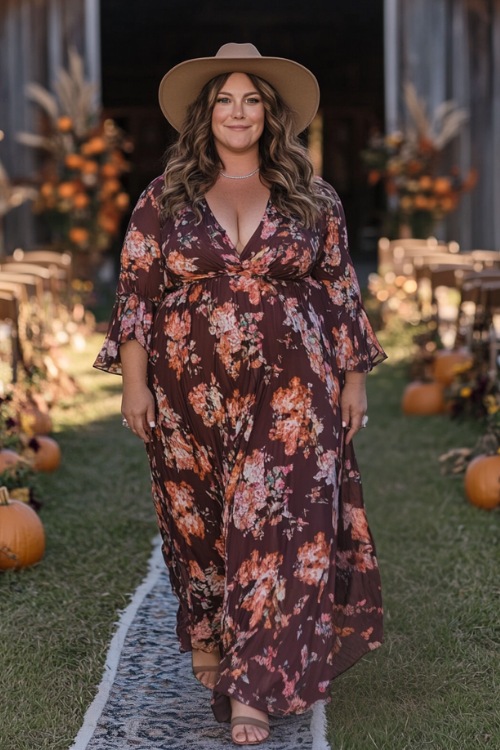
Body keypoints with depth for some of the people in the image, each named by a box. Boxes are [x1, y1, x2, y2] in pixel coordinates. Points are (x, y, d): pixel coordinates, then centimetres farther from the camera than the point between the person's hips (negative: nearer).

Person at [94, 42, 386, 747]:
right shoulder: (165, 199, 5)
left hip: (290, 397, -1)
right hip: (190, 397, 1)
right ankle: (208, 647, 32)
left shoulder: (312, 199, 7)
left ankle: (252, 690, -4)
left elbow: (341, 292, 9)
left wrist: (353, 378, 5)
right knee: (197, 526, 10)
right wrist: (134, 381, -3)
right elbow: (135, 292, 3)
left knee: (277, 528, -8)